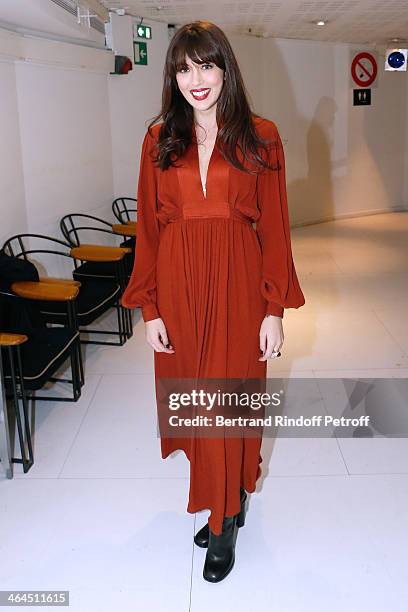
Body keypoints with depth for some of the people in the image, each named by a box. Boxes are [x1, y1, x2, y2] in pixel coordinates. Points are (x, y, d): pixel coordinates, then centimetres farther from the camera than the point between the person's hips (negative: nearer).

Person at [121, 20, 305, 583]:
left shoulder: (259, 137, 1)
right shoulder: (160, 140, 6)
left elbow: (274, 227, -1)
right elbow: (149, 228, 4)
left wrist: (274, 310, -5)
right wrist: (150, 308, -1)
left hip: (237, 286, -2)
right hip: (179, 287, 3)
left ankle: (224, 525, 22)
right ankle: (228, 501, 35)